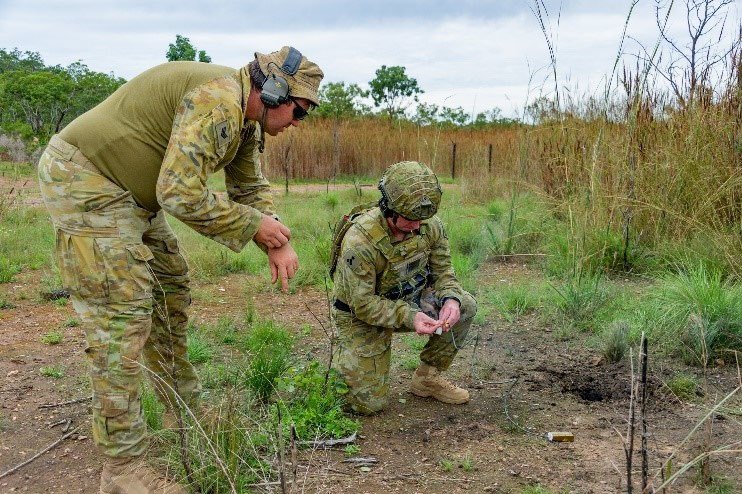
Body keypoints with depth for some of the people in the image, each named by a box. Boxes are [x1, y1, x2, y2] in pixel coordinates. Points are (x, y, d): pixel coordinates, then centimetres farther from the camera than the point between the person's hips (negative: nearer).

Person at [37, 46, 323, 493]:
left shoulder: (245, 118, 9)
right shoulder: (217, 102, -24)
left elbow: (251, 187, 15)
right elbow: (181, 195, -30)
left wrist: (278, 244, -1)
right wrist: (255, 225, -18)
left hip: (130, 195, 11)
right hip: (85, 182, -11)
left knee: (171, 291, 15)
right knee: (123, 316, -13)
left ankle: (186, 406, 31)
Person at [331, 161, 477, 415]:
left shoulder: (430, 225, -15)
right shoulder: (359, 241, -32)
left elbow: (442, 271, -5)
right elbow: (363, 305, -26)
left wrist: (450, 299, -28)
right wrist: (408, 317, -39)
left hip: (409, 300, 5)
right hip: (362, 316, -5)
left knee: (465, 306, -18)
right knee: (369, 404, -8)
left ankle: (427, 378, 1)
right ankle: (341, 359, 25)